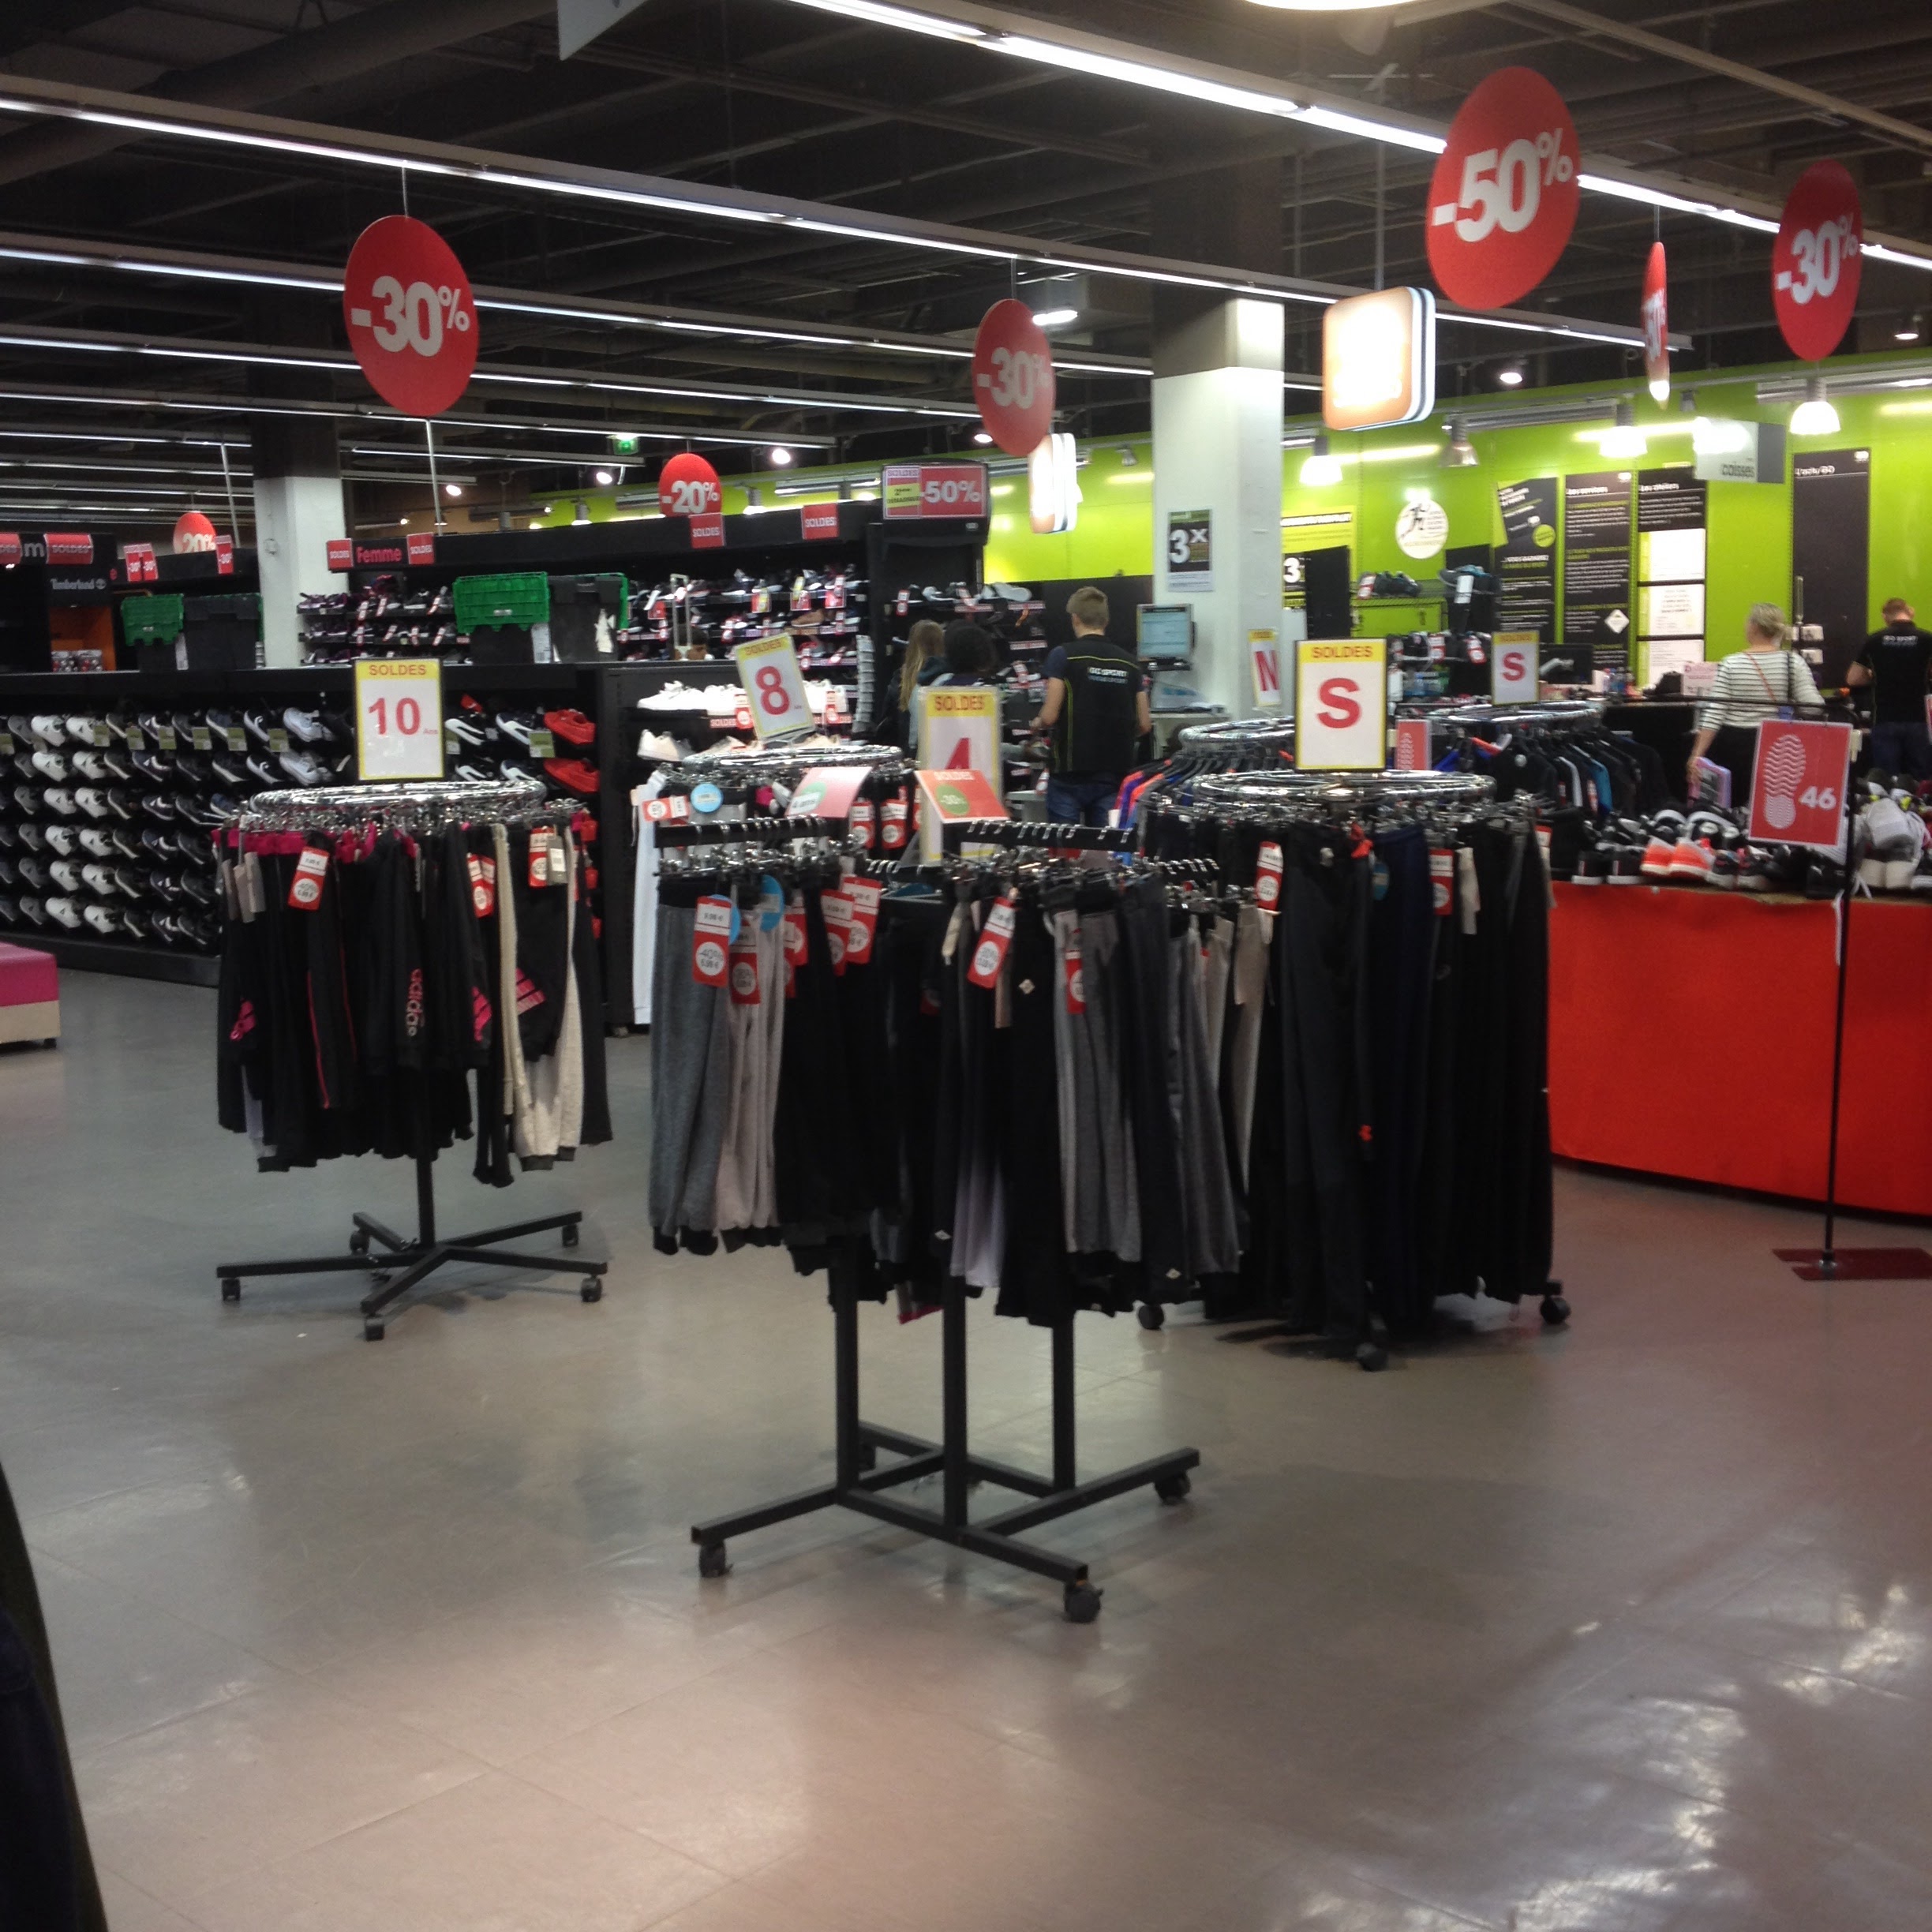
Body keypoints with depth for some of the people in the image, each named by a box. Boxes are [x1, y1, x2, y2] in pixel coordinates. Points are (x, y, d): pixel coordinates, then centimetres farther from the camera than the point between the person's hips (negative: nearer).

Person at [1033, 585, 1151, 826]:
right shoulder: (1129, 663, 6)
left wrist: (1038, 724, 11)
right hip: (1114, 776, 4)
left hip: (1071, 773, -3)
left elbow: (1050, 716, -11)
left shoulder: (1063, 655, -6)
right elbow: (1144, 725, 7)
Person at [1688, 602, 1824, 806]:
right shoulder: (1793, 662, -3)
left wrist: (1698, 754, -8)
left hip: (1733, 744, -1)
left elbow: (1714, 713, -9)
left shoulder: (1731, 664, -5)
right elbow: (1813, 707, -8)